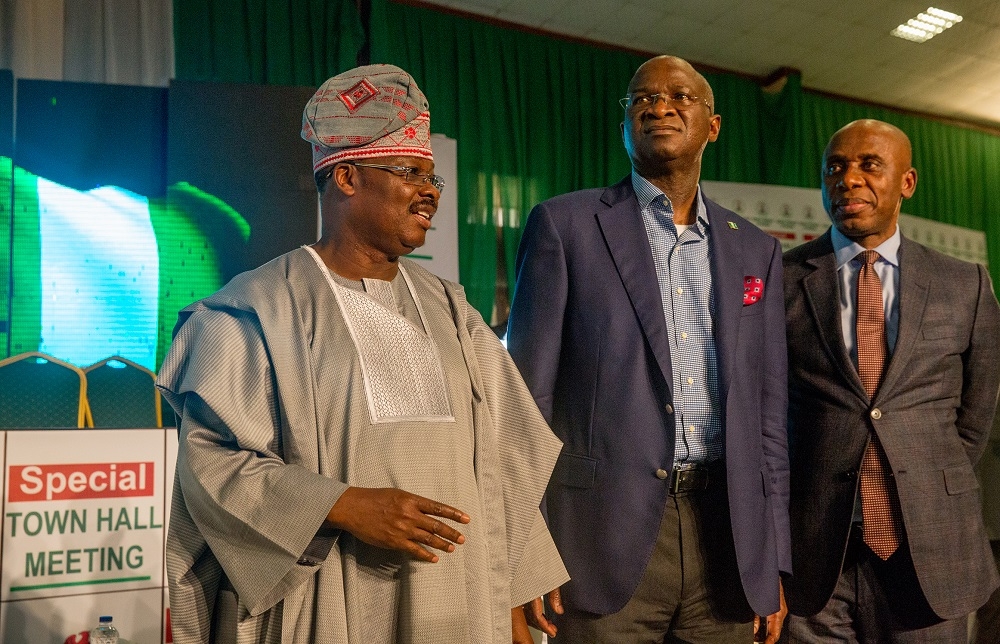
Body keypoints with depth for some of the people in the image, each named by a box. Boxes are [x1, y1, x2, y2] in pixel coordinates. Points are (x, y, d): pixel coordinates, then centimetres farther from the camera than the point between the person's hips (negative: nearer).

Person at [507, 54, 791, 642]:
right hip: (608, 532, -3)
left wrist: (774, 559, 9)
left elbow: (767, 412, 12)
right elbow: (531, 395, -3)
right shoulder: (565, 225, 0)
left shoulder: (756, 250, 12)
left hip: (727, 535, 4)